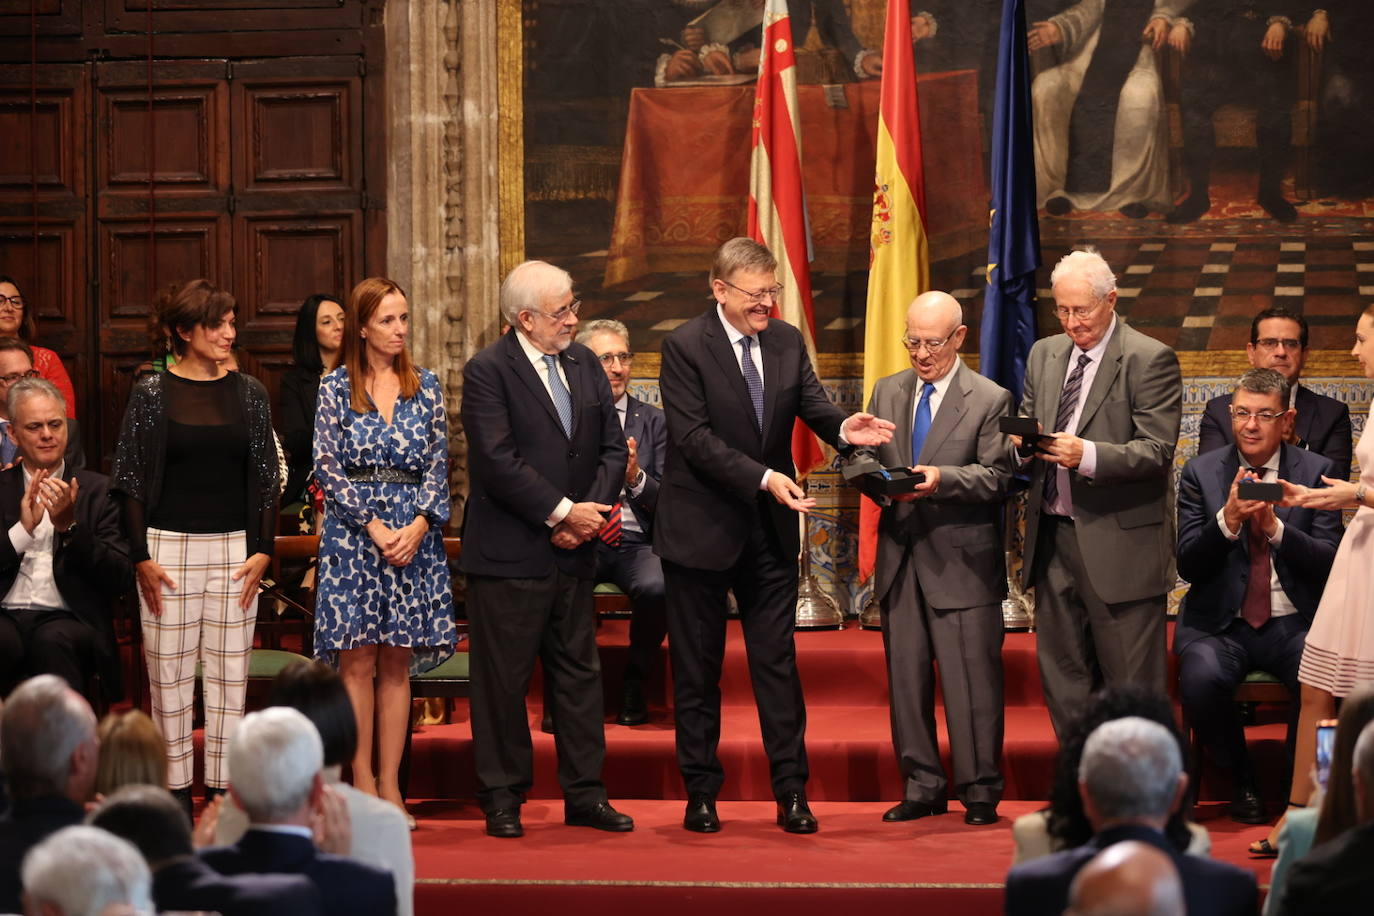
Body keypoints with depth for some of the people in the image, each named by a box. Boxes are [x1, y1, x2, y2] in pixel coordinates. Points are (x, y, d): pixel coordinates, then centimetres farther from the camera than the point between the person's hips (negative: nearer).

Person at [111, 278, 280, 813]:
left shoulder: (248, 393, 7)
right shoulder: (153, 393, 0)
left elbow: (266, 477, 9)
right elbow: (131, 480, 0)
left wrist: (263, 551, 0)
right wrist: (141, 557, -7)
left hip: (234, 549, 2)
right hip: (168, 548, -2)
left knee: (229, 673, 1)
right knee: (169, 675, 0)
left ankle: (222, 792, 5)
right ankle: (175, 794, 4)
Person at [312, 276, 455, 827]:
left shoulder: (426, 386, 9)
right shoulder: (336, 388, 2)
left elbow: (438, 465, 6)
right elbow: (328, 468, -3)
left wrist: (420, 524, -9)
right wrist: (374, 527, -11)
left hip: (413, 532, 2)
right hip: (353, 531, -2)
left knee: (398, 662, 3)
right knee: (358, 661, -3)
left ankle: (390, 782, 5)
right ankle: (362, 781, 2)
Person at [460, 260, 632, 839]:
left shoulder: (584, 364, 10)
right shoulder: (487, 372, -10)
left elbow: (613, 448, 9)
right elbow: (499, 463, -18)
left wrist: (590, 514, -6)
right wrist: (562, 511, -16)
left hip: (572, 551, 6)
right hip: (509, 553, -6)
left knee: (579, 672, 10)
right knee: (503, 679, 1)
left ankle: (584, 794, 17)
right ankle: (501, 799, 11)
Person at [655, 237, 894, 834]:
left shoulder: (787, 342, 5)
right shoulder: (685, 347, -11)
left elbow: (812, 404, -3)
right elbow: (695, 437, -18)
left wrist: (842, 428, -27)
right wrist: (763, 478, -27)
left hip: (771, 527, 4)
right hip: (701, 529, -4)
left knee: (777, 661, 4)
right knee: (697, 667, 6)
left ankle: (791, 792, 7)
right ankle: (700, 794, 15)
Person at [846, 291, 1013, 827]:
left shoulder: (990, 400, -1)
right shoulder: (886, 392, 14)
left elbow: (997, 476, -8)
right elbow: (861, 456, 14)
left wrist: (942, 478, -24)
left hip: (962, 561, -5)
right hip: (900, 560, 5)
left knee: (971, 678, -5)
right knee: (906, 676, 7)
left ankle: (980, 792, 2)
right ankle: (921, 787, 15)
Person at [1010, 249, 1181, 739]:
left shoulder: (1150, 359, -8)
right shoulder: (1044, 355, 13)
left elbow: (1157, 451, -14)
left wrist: (1088, 455, -28)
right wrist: (1023, 440, -6)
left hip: (1118, 543, -7)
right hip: (1052, 535, 7)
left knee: (1131, 683, -4)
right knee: (1061, 677, 12)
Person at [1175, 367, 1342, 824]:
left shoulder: (1316, 471, 4)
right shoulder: (1202, 472, 5)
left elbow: (1330, 563, -4)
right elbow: (1188, 565, -2)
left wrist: (1275, 527, -19)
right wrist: (1227, 520, -19)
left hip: (1294, 624, 0)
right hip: (1221, 625, 0)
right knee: (1202, 679, -32)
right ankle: (1242, 783, -3)